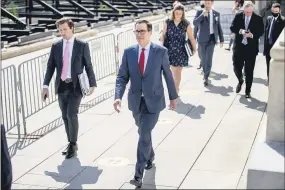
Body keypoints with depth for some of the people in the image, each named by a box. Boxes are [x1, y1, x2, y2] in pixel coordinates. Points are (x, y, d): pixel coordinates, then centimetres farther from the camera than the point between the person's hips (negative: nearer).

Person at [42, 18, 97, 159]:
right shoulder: (56, 46, 6)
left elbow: (88, 66, 1)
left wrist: (92, 84, -1)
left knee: (71, 115, -12)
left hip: (76, 86, -4)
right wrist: (46, 86, -3)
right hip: (61, 86, 4)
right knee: (65, 116, 10)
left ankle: (73, 144, 4)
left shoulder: (82, 45, -2)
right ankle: (71, 144, 24)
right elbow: (50, 66, 5)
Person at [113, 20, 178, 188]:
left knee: (144, 135, -11)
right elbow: (122, 77, -3)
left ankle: (138, 174, -4)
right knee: (143, 132, 21)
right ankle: (150, 155, 49)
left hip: (153, 101, -4)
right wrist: (118, 96, -17)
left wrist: (173, 96, 8)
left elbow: (168, 75, 0)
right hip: (136, 101, 4)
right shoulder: (129, 52, -3)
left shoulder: (161, 51, -9)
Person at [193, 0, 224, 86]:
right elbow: (195, 23, -14)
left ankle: (206, 77, -7)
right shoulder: (199, 12, 0)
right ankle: (205, 73, 30)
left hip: (212, 38, 0)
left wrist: (221, 39, 13)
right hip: (202, 38, 0)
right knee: (203, 58, 9)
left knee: (209, 58, -10)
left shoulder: (216, 13, 7)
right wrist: (202, 15, -25)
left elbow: (219, 27, 13)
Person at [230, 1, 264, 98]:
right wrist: (240, 31, -20)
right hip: (239, 46, 1)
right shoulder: (238, 16, 1)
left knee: (249, 71, 4)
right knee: (236, 67, 2)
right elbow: (232, 27, -1)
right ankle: (240, 81, 35)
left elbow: (261, 31, -2)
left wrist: (252, 35, -21)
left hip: (251, 48, -1)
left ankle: (248, 91, 15)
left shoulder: (258, 19, -2)